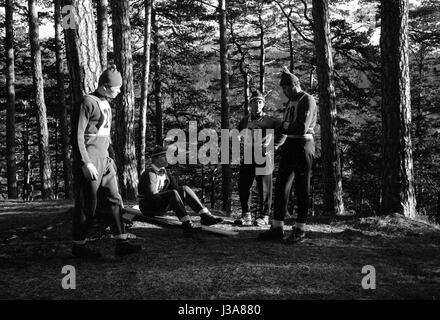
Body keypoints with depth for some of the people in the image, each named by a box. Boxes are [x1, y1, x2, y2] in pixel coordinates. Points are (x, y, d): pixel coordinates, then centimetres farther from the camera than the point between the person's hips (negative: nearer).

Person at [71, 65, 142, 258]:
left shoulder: (106, 105, 16)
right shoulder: (87, 103, -12)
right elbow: (76, 136, -16)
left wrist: (109, 157, 19)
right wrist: (86, 163, -20)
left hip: (104, 162, 8)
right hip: (89, 163, -8)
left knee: (114, 200, 3)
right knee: (87, 206, -1)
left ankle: (121, 243, 4)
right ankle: (78, 245, 13)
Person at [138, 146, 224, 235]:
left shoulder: (165, 173, 12)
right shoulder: (149, 174, -15)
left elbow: (176, 187, 10)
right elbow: (151, 195, -25)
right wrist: (168, 203, -25)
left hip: (162, 204, 8)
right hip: (149, 207, -8)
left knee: (184, 189, -9)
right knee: (173, 193, -33)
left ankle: (205, 216, -20)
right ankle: (187, 224, -44)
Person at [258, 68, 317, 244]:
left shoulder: (307, 100, -9)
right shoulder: (291, 102, 17)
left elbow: (302, 128, -20)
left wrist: (280, 126, -14)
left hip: (303, 145, -8)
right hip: (289, 144, 8)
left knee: (302, 189, 0)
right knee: (281, 185, 4)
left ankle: (300, 229, 9)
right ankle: (277, 228, 9)